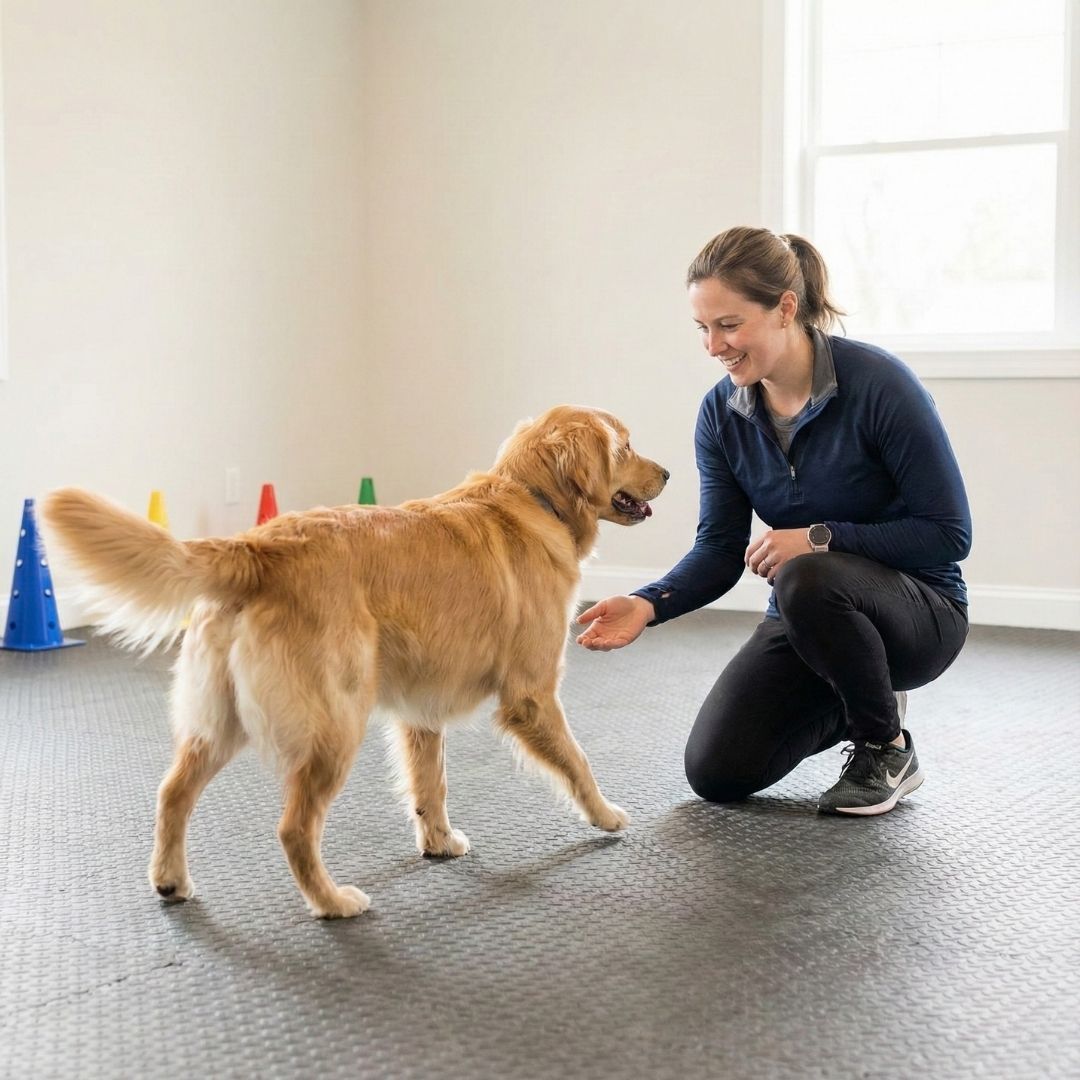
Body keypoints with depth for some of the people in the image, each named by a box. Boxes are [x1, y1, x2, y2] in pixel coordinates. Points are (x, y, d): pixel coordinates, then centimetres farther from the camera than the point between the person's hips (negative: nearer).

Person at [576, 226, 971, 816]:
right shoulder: (722, 412, -6)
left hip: (917, 612, -5)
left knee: (806, 580, -38)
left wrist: (821, 539, -28)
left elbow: (949, 533, -20)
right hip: (807, 617, 5)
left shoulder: (878, 384, -23)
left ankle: (888, 747, -10)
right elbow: (720, 547, -5)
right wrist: (648, 604, -24)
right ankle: (852, 707, 19)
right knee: (715, 771, -9)